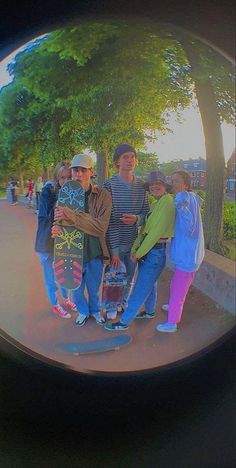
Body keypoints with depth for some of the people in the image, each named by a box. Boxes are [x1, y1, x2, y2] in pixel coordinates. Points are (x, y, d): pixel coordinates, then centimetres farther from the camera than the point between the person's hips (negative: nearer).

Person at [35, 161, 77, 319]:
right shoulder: (48, 191, -15)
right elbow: (50, 214, -25)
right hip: (48, 239, -4)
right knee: (51, 275, 10)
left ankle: (66, 299, 41)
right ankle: (55, 305, 28)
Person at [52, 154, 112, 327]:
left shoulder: (102, 195, -14)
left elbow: (101, 226, -24)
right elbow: (59, 222, -2)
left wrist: (71, 216, -35)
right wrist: (57, 229, -29)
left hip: (94, 251, -1)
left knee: (94, 288, 20)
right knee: (76, 288, 19)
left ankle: (95, 310, 50)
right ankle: (83, 311, 48)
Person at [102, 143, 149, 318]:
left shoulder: (141, 186, 3)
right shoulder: (109, 185, -11)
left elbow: (147, 213, 8)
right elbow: (109, 219, -14)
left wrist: (137, 219, -16)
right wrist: (114, 249, -17)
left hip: (134, 243, 4)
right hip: (115, 243, -4)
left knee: (130, 277, 18)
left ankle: (124, 302, 42)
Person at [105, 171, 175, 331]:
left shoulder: (167, 202, -18)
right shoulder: (156, 203, 10)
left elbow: (156, 232, -20)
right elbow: (145, 229, 7)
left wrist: (139, 252, -14)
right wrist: (135, 248, -5)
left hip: (156, 251, -9)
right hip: (148, 250, 9)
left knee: (140, 289, 1)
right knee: (149, 284, 23)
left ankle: (124, 322, 10)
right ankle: (150, 311, 43)